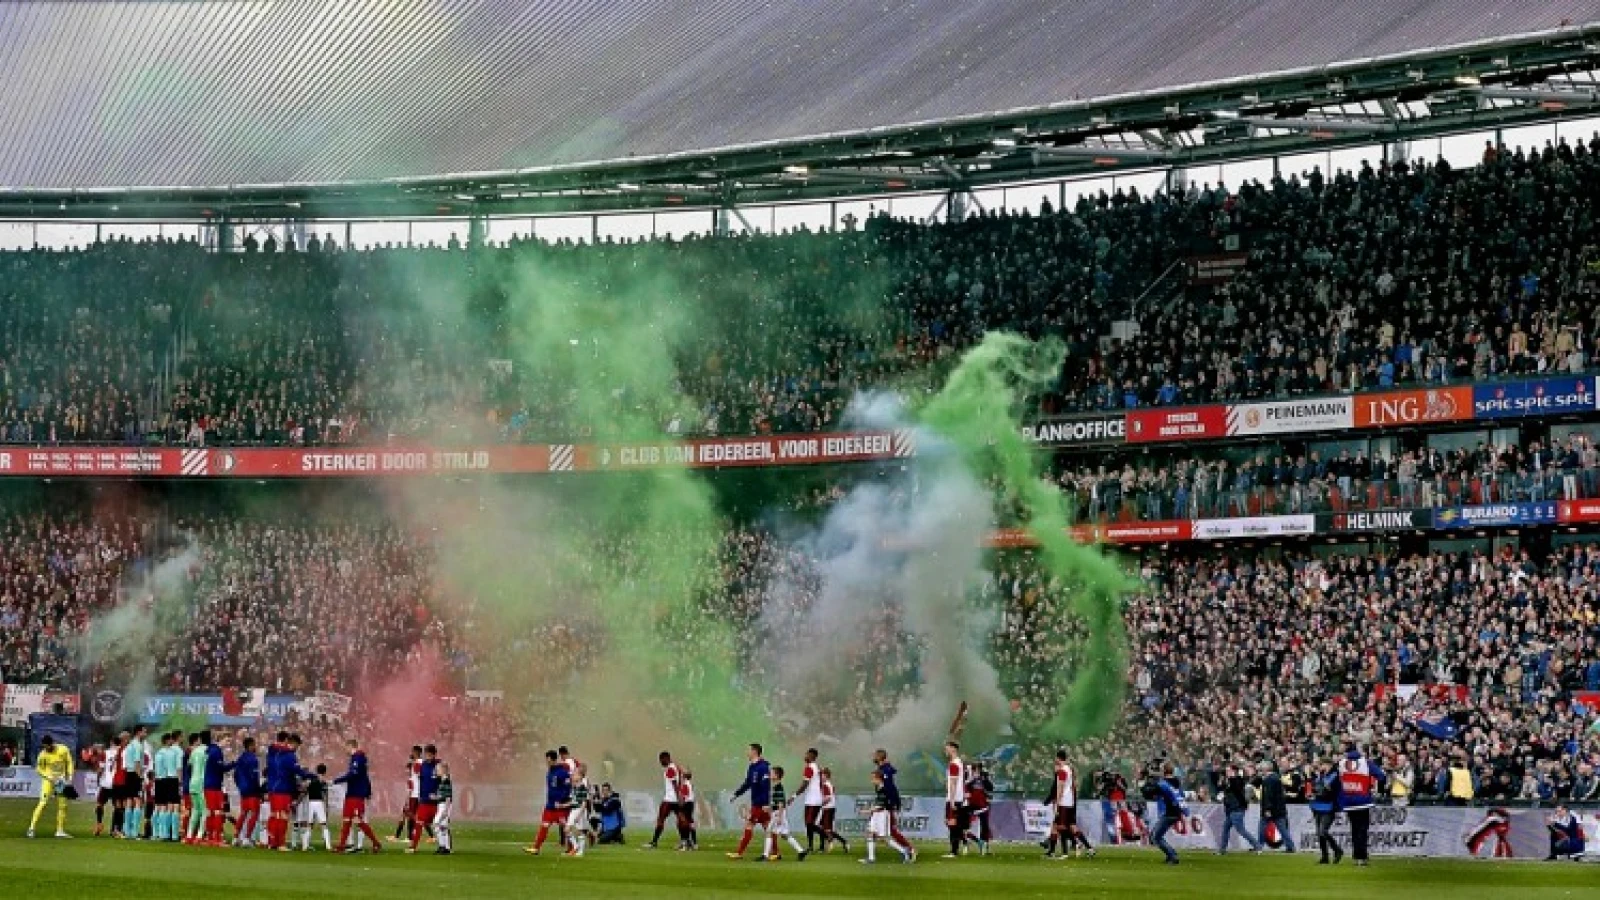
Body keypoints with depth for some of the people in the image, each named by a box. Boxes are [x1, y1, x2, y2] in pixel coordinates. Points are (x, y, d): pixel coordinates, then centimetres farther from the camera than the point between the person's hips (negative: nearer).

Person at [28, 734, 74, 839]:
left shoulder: (63, 750, -11)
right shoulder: (43, 754, -15)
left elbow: (69, 763, 3)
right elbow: (39, 768, -2)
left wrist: (69, 777, -2)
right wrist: (50, 777, -13)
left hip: (61, 781, 3)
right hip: (48, 780, -3)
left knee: (62, 805, 5)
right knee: (43, 803, -15)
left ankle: (60, 830, 14)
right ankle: (32, 827, -13)